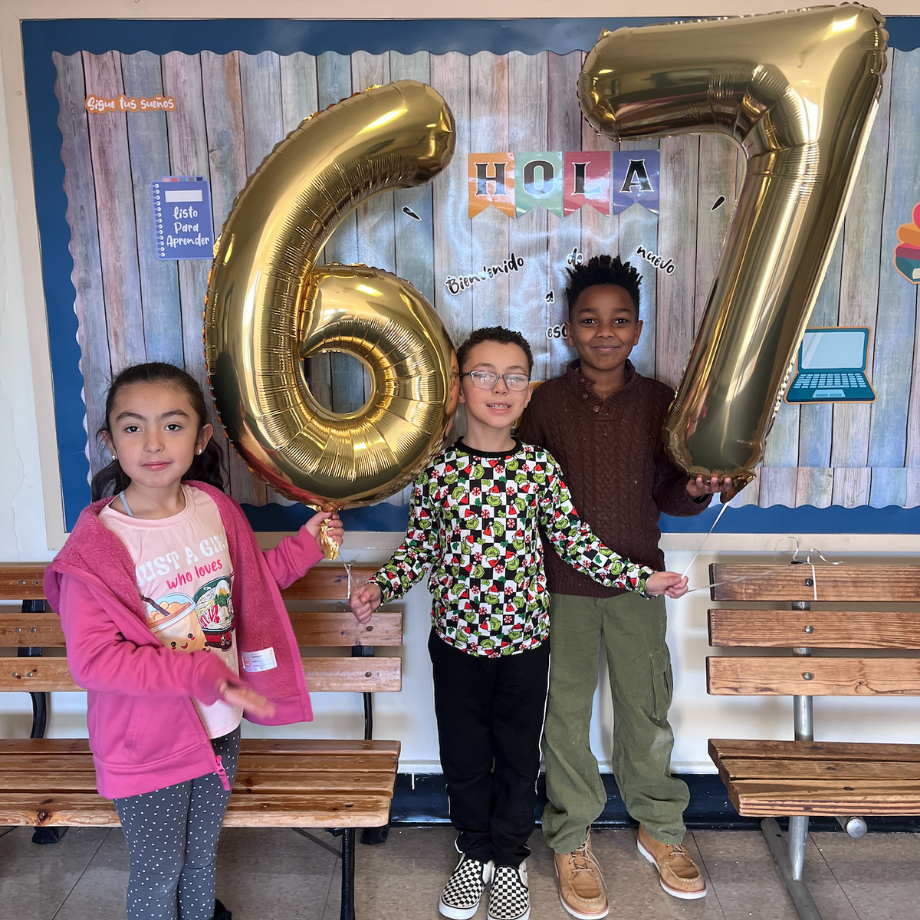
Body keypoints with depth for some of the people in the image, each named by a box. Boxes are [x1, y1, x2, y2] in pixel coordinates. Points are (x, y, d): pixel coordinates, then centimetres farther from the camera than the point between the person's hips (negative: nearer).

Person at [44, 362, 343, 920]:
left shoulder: (216, 508, -6)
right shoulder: (97, 544, -22)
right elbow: (92, 658, -24)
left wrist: (302, 547, 2)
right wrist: (197, 673, -29)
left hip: (220, 725, 5)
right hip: (148, 743, -5)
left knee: (203, 851, 28)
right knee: (159, 869, 16)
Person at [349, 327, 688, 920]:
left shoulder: (540, 468, -6)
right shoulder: (438, 469, -6)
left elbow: (576, 543, 0)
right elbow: (420, 547, 3)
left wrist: (645, 578, -5)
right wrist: (379, 588, -11)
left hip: (525, 638, 0)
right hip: (457, 637, 0)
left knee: (519, 756, 15)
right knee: (464, 755, 15)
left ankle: (510, 859, 39)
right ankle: (475, 852, 41)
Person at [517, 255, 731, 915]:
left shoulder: (659, 401, -1)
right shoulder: (546, 402, -5)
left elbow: (666, 496, 4)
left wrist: (695, 489, -16)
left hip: (638, 581, 1)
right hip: (562, 586, -1)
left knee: (647, 708, 15)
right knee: (566, 713, 11)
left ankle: (659, 828, 39)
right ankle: (572, 841, 32)